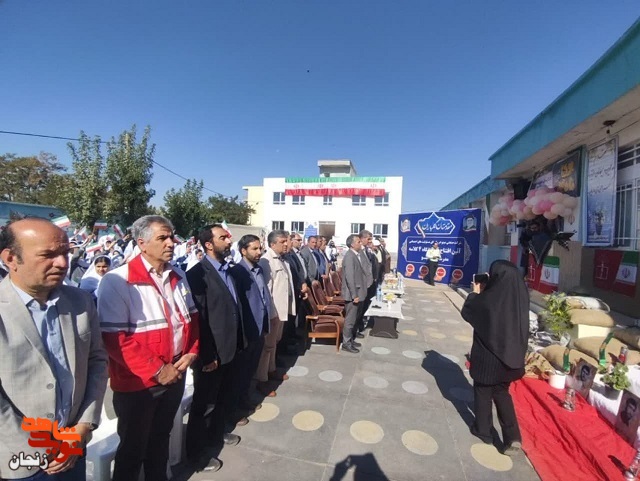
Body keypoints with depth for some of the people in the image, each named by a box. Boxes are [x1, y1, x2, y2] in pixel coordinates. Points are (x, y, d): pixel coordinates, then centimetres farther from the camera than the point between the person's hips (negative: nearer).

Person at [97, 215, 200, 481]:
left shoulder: (177, 276, 3)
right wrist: (157, 370, -19)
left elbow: (192, 317, 9)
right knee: (133, 446, 17)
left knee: (161, 436, 25)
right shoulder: (117, 281, -18)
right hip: (138, 382, -5)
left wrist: (191, 353, -4)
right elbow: (115, 338, -21)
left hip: (176, 373, 6)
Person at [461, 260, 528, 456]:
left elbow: (467, 312, -6)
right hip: (511, 354, 5)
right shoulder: (520, 295, -7)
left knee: (483, 392, 16)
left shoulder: (488, 298, -22)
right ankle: (513, 437, 17)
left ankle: (483, 430, 31)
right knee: (502, 392, 24)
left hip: (488, 355, -5)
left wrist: (475, 293, 4)